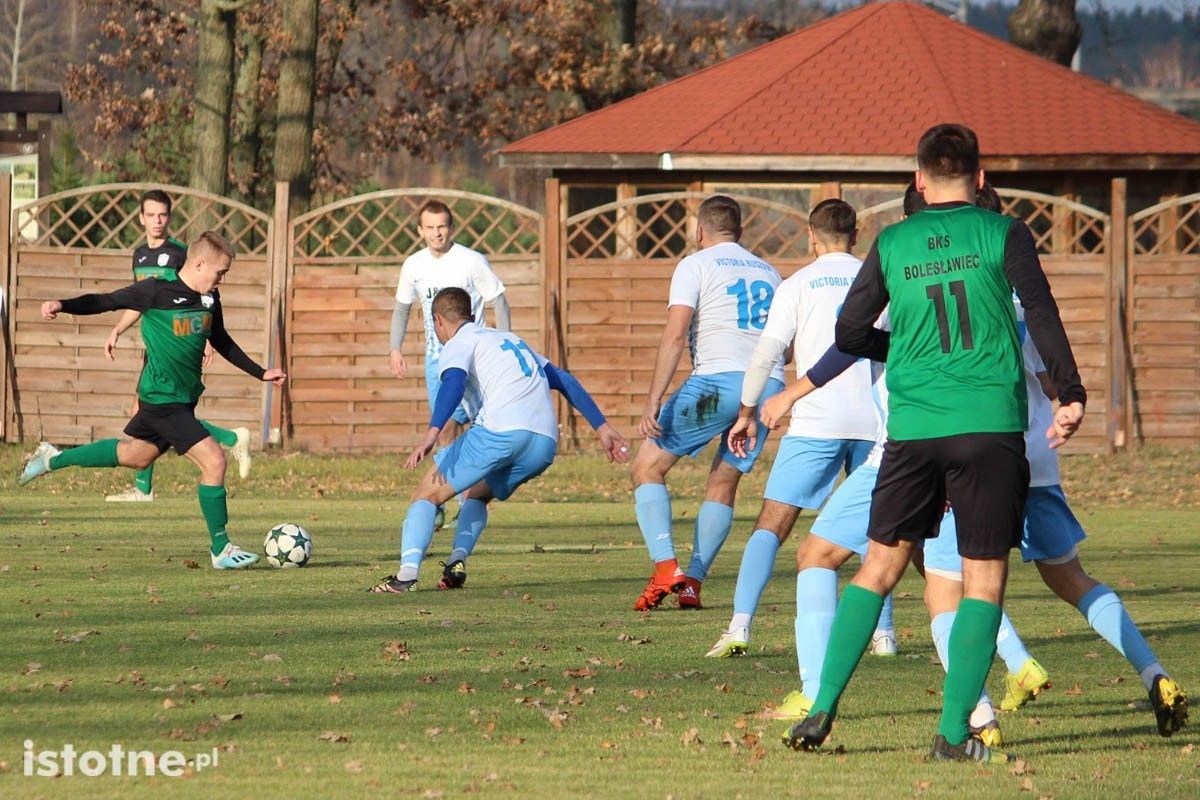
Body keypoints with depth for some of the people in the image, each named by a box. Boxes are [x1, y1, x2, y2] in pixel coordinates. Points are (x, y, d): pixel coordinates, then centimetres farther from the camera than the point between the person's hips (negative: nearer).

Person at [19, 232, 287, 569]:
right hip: (164, 399, -9)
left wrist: (260, 373, 22)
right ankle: (221, 549, -3)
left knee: (138, 454, 26)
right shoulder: (157, 292, -16)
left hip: (184, 398, 9)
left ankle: (54, 458, 40)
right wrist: (62, 305, -26)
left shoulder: (209, 299, 6)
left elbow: (221, 342, 20)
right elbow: (106, 301, -12)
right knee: (213, 460, -14)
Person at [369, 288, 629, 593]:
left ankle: (407, 573, -14)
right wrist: (602, 428, 31)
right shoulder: (510, 340, 33)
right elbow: (565, 381, 31)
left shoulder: (458, 344, 11)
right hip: (544, 444, 7)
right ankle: (457, 562, 9)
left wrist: (432, 434, -26)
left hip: (500, 430, -7)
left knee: (428, 493, 4)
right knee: (477, 493, 31)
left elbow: (453, 382, -12)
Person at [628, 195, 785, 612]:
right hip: (770, 386, 6)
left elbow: (676, 334, -8)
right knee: (723, 483, 16)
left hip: (717, 380, -6)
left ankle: (666, 569, -10)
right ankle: (693, 582, 7)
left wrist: (653, 401, -13)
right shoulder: (769, 273, 22)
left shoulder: (696, 266, 4)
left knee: (647, 467, 5)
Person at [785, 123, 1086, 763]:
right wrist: (1069, 395, -5)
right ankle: (954, 733, -3)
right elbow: (1041, 315, -8)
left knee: (879, 566, 13)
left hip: (913, 426, 3)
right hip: (992, 423, -2)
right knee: (984, 578, 3)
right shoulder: (1003, 235, 1)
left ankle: (821, 709, 8)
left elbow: (849, 336, 12)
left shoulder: (891, 245, 8)